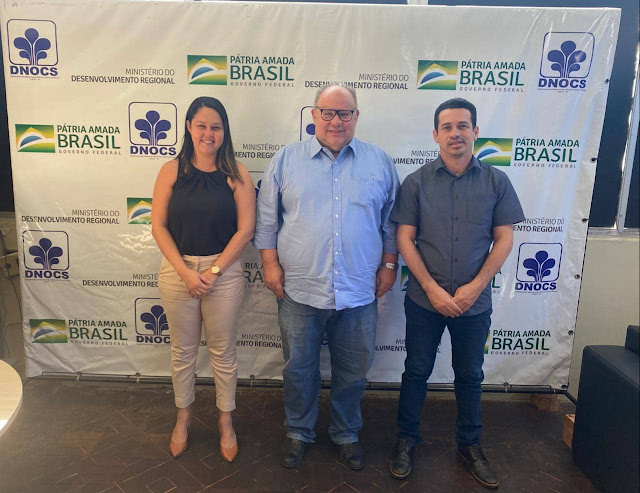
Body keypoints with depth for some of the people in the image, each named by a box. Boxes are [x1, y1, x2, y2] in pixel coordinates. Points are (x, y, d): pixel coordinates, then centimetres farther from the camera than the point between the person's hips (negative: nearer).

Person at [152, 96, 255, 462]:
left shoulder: (236, 174, -5)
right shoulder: (172, 171, -1)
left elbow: (246, 229, -8)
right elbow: (159, 226, -3)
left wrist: (213, 271, -12)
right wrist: (186, 272, -12)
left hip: (224, 272, -1)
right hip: (177, 271, 2)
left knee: (223, 351, 11)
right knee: (182, 349, 16)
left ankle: (226, 420, 32)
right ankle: (184, 414, 40)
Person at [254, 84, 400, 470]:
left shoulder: (380, 162, 4)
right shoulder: (286, 160, 2)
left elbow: (391, 222, 8)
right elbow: (267, 219, 4)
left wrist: (389, 266, 5)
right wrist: (271, 264, -2)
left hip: (360, 292, 1)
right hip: (299, 289, 0)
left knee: (353, 371, 16)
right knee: (299, 368, 15)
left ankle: (347, 434, 39)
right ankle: (299, 433, 38)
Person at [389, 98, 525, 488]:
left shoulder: (496, 182, -1)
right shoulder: (417, 182, -4)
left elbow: (504, 240, -1)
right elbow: (405, 239, -6)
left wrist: (474, 288, -11)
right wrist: (433, 289, -13)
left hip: (474, 301, 1)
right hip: (425, 300, -1)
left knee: (470, 374, 16)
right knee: (417, 371, 12)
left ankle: (470, 444, 36)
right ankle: (407, 440, 31)